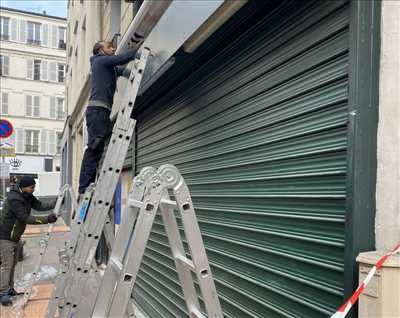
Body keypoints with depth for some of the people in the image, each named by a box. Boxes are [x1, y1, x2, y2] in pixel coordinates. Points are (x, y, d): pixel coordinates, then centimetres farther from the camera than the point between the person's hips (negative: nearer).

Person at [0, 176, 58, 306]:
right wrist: (46, 219, -31)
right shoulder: (14, 199, -26)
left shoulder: (27, 196, 1)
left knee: (12, 263, 15)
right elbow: (25, 218, -29)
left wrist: (55, 204, -13)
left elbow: (39, 206, 0)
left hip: (14, 236, 9)